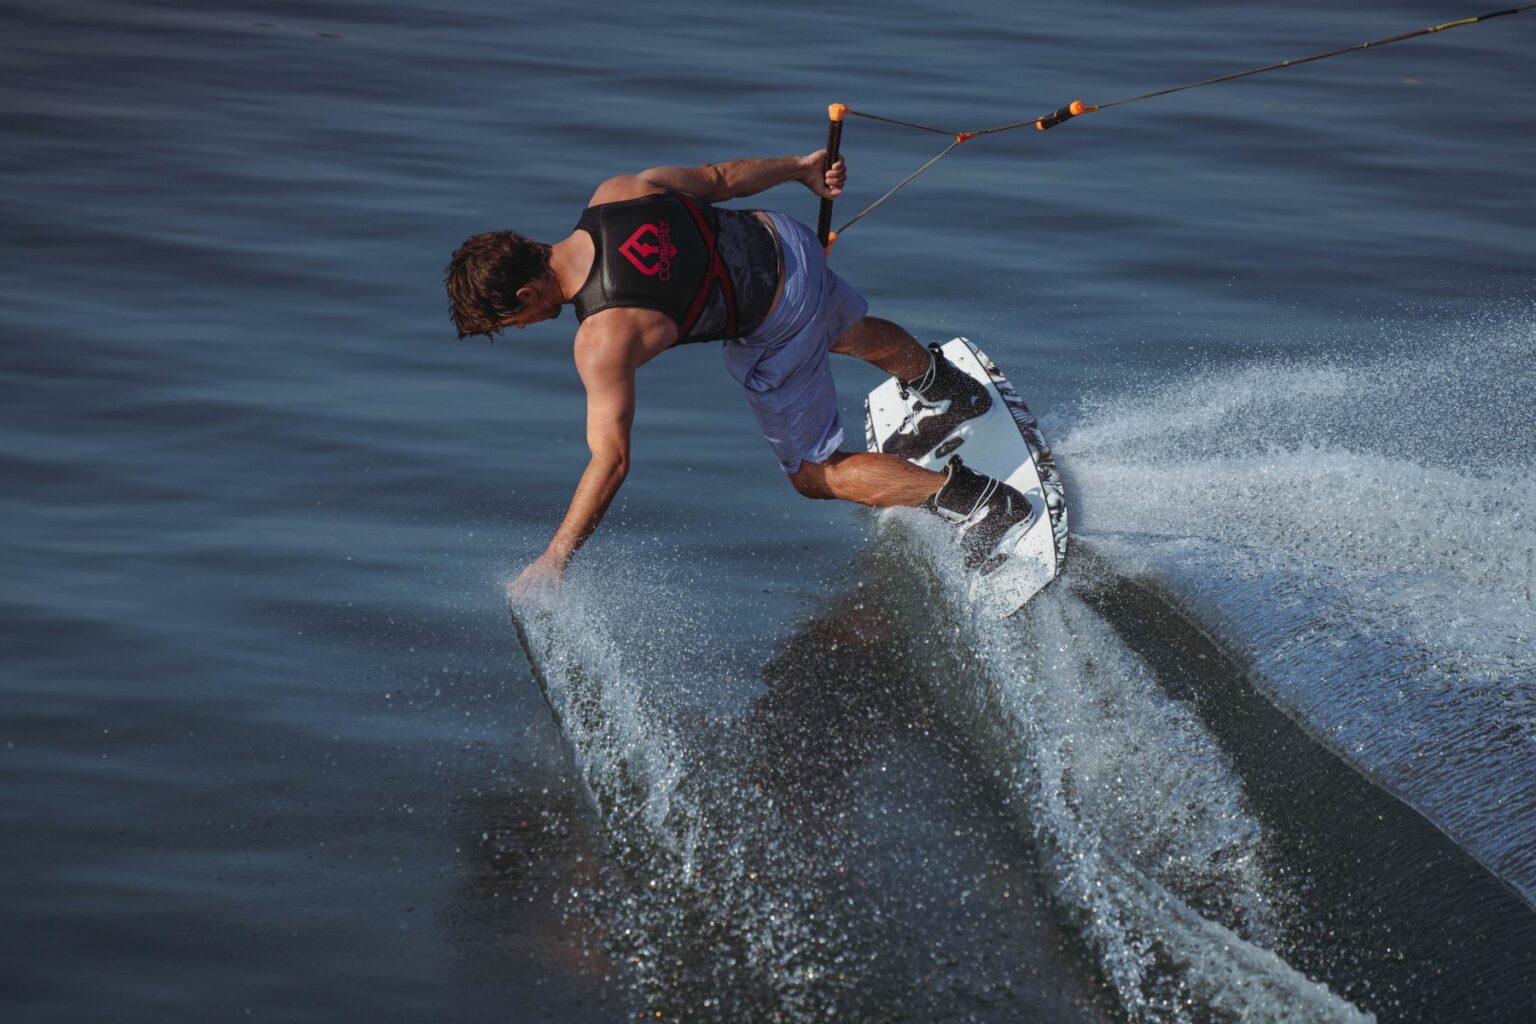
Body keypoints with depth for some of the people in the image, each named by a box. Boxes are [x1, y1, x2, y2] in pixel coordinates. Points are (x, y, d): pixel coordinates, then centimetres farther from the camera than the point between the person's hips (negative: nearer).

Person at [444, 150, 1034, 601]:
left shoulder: (603, 339, -30)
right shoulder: (616, 192, -13)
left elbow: (610, 461, -29)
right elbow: (718, 178, 1)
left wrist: (551, 564, -24)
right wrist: (802, 168, 18)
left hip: (778, 339, -7)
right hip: (783, 242, 7)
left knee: (815, 475, 13)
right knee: (850, 330, 38)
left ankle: (969, 499, 12)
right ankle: (947, 391, 65)